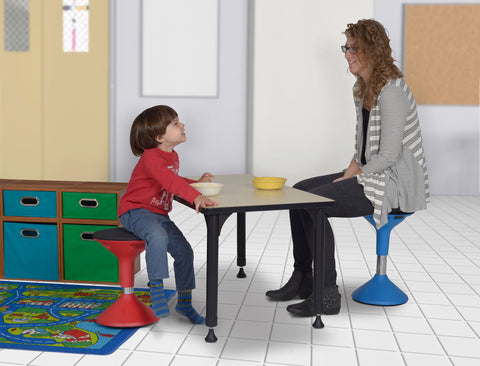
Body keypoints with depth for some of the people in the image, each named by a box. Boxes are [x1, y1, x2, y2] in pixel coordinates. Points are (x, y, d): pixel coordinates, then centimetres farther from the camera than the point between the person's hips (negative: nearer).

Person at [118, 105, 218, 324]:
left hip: (159, 214, 8)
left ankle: (184, 302, 15)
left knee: (184, 250, 0)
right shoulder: (151, 157, -21)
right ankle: (156, 289, -29)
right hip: (136, 211, -8)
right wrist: (195, 197, -50)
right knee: (158, 237, -38)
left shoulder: (173, 156, 9)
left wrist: (196, 183, 12)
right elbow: (169, 181, -38)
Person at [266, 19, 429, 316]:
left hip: (395, 183, -10)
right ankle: (302, 279, 11)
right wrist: (350, 172, 2)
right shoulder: (362, 88, 11)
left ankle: (327, 294, -10)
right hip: (369, 174, 10)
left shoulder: (391, 91, -20)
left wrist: (353, 177, -14)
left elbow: (389, 155, -22)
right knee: (299, 191, 4)